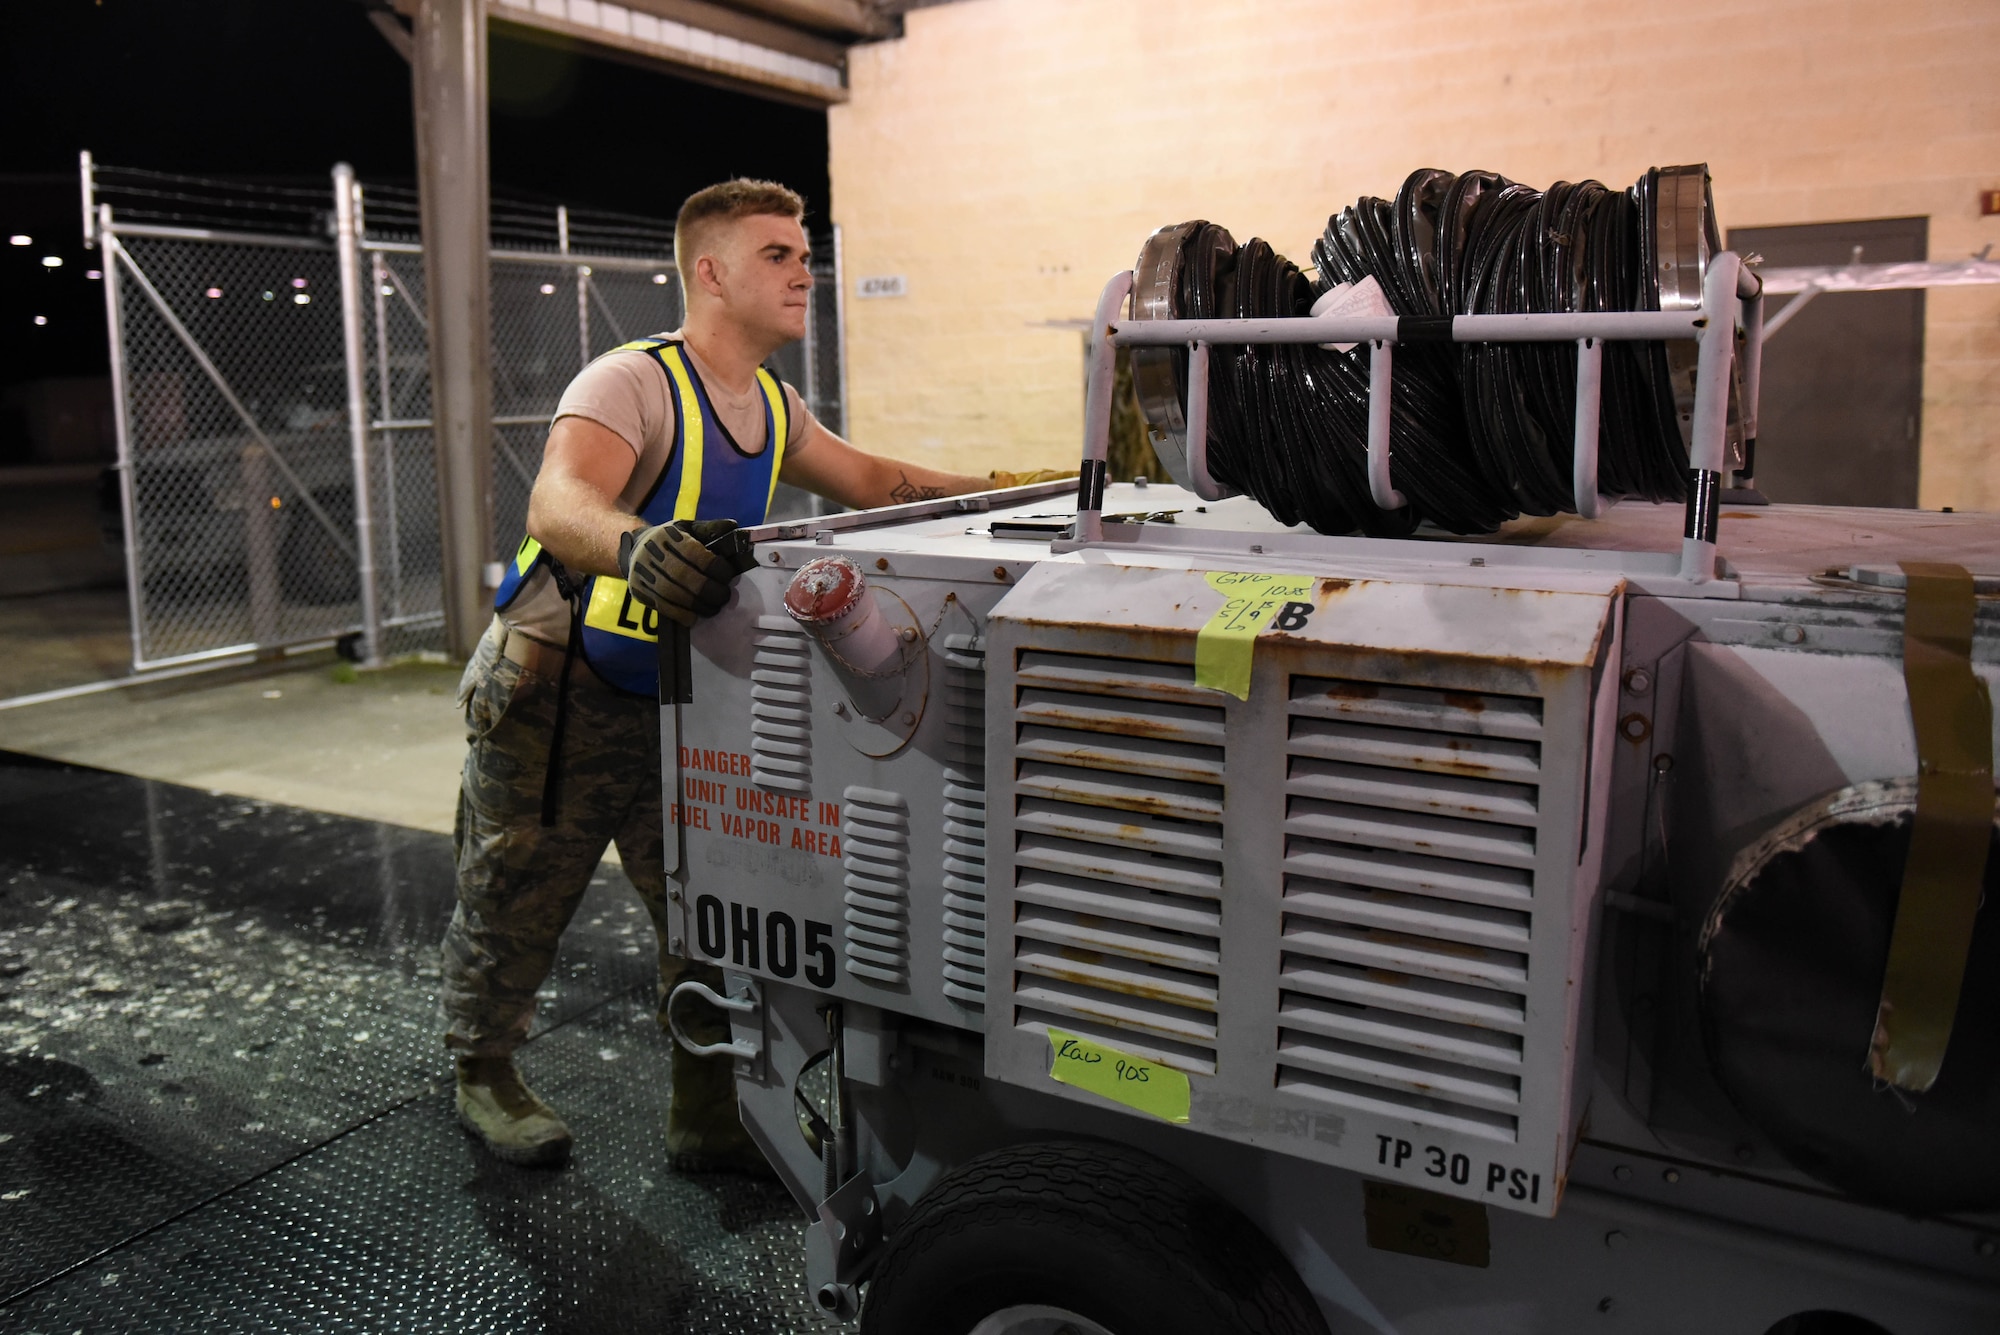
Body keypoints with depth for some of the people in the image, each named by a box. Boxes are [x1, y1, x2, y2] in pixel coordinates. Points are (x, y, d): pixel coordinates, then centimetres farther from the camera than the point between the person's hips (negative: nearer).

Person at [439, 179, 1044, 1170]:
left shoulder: (771, 407, 5)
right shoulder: (631, 383, -22)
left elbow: (875, 483, 15)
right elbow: (558, 503, -40)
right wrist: (634, 545, -63)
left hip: (672, 697, 7)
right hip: (553, 691, -7)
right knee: (515, 902, 12)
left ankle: (707, 1117, 22)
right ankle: (483, 1078, 37)